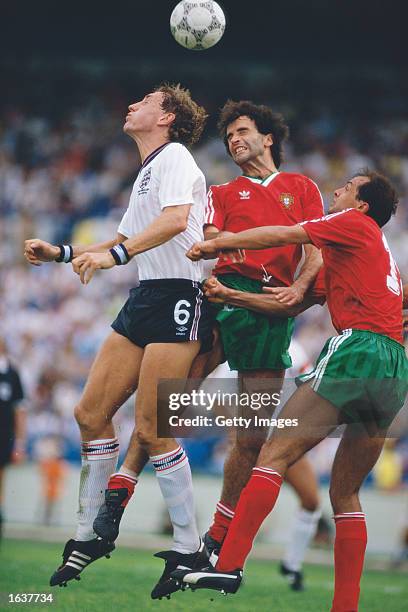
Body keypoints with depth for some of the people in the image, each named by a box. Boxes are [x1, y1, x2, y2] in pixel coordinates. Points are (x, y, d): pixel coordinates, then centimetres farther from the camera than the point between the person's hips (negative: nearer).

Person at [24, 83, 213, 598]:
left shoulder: (174, 157, -6)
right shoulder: (145, 175, 24)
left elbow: (176, 219, -25)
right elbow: (123, 246, 33)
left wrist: (115, 254, -30)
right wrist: (60, 254, 26)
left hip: (177, 300, -9)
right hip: (143, 301, 9)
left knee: (150, 432, -12)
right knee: (91, 414, 3)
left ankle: (189, 549, -3)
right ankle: (90, 535, 12)